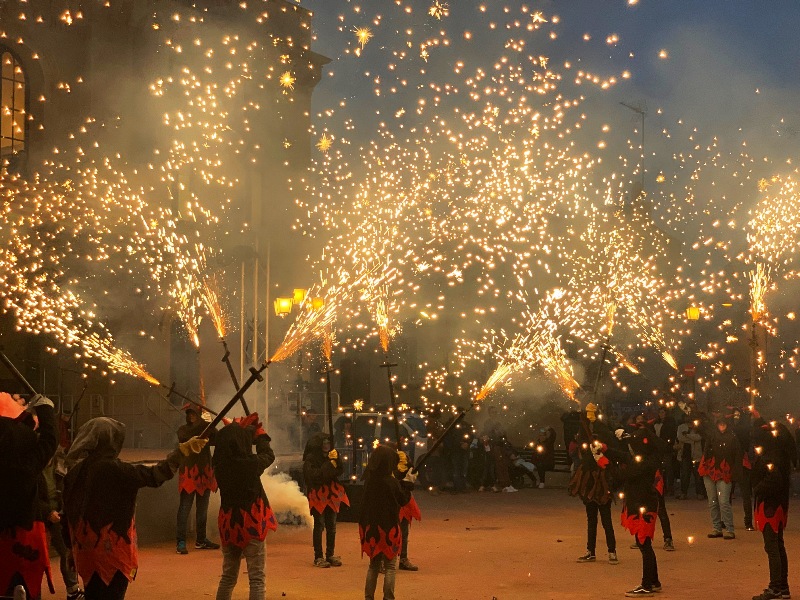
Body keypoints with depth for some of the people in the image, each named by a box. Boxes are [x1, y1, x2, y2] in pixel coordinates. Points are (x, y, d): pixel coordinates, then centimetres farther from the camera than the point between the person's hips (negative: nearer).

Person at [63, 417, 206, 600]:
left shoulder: (76, 470, 3)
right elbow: (153, 476, -19)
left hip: (86, 549, 7)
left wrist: (72, 548, 19)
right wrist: (183, 450, -15)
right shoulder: (112, 469, -16)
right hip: (112, 549, -6)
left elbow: (68, 512, 9)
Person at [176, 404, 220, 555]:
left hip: (205, 473, 4)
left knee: (203, 508, 12)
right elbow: (184, 437, -22)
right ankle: (180, 541, -9)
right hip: (188, 473, -4)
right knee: (185, 507, -8)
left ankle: (201, 540, 23)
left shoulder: (206, 428, 10)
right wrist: (202, 424, -29)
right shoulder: (183, 429, 2)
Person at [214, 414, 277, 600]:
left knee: (228, 577, 19)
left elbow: (230, 445, 15)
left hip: (228, 524, 5)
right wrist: (260, 433, 20)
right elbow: (268, 455, 4)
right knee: (257, 579, 0)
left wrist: (239, 428, 26)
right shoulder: (252, 463, -17)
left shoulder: (220, 464, -6)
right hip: (251, 525, -5)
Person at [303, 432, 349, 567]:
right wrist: (330, 463, -18)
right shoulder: (310, 459, -7)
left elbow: (340, 471, 3)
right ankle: (318, 557, 0)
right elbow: (316, 475, -19)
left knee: (331, 526, 8)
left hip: (332, 495, 6)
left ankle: (330, 555, 15)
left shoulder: (331, 456, 11)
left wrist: (336, 460, -13)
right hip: (318, 496, -6)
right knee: (319, 526, -5)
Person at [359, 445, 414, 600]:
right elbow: (403, 500, -5)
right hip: (388, 528, -6)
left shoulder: (369, 479, -1)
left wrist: (404, 482, 8)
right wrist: (408, 482, 5)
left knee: (374, 564, 17)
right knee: (390, 567, 5)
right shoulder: (391, 482, -19)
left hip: (371, 528, 6)